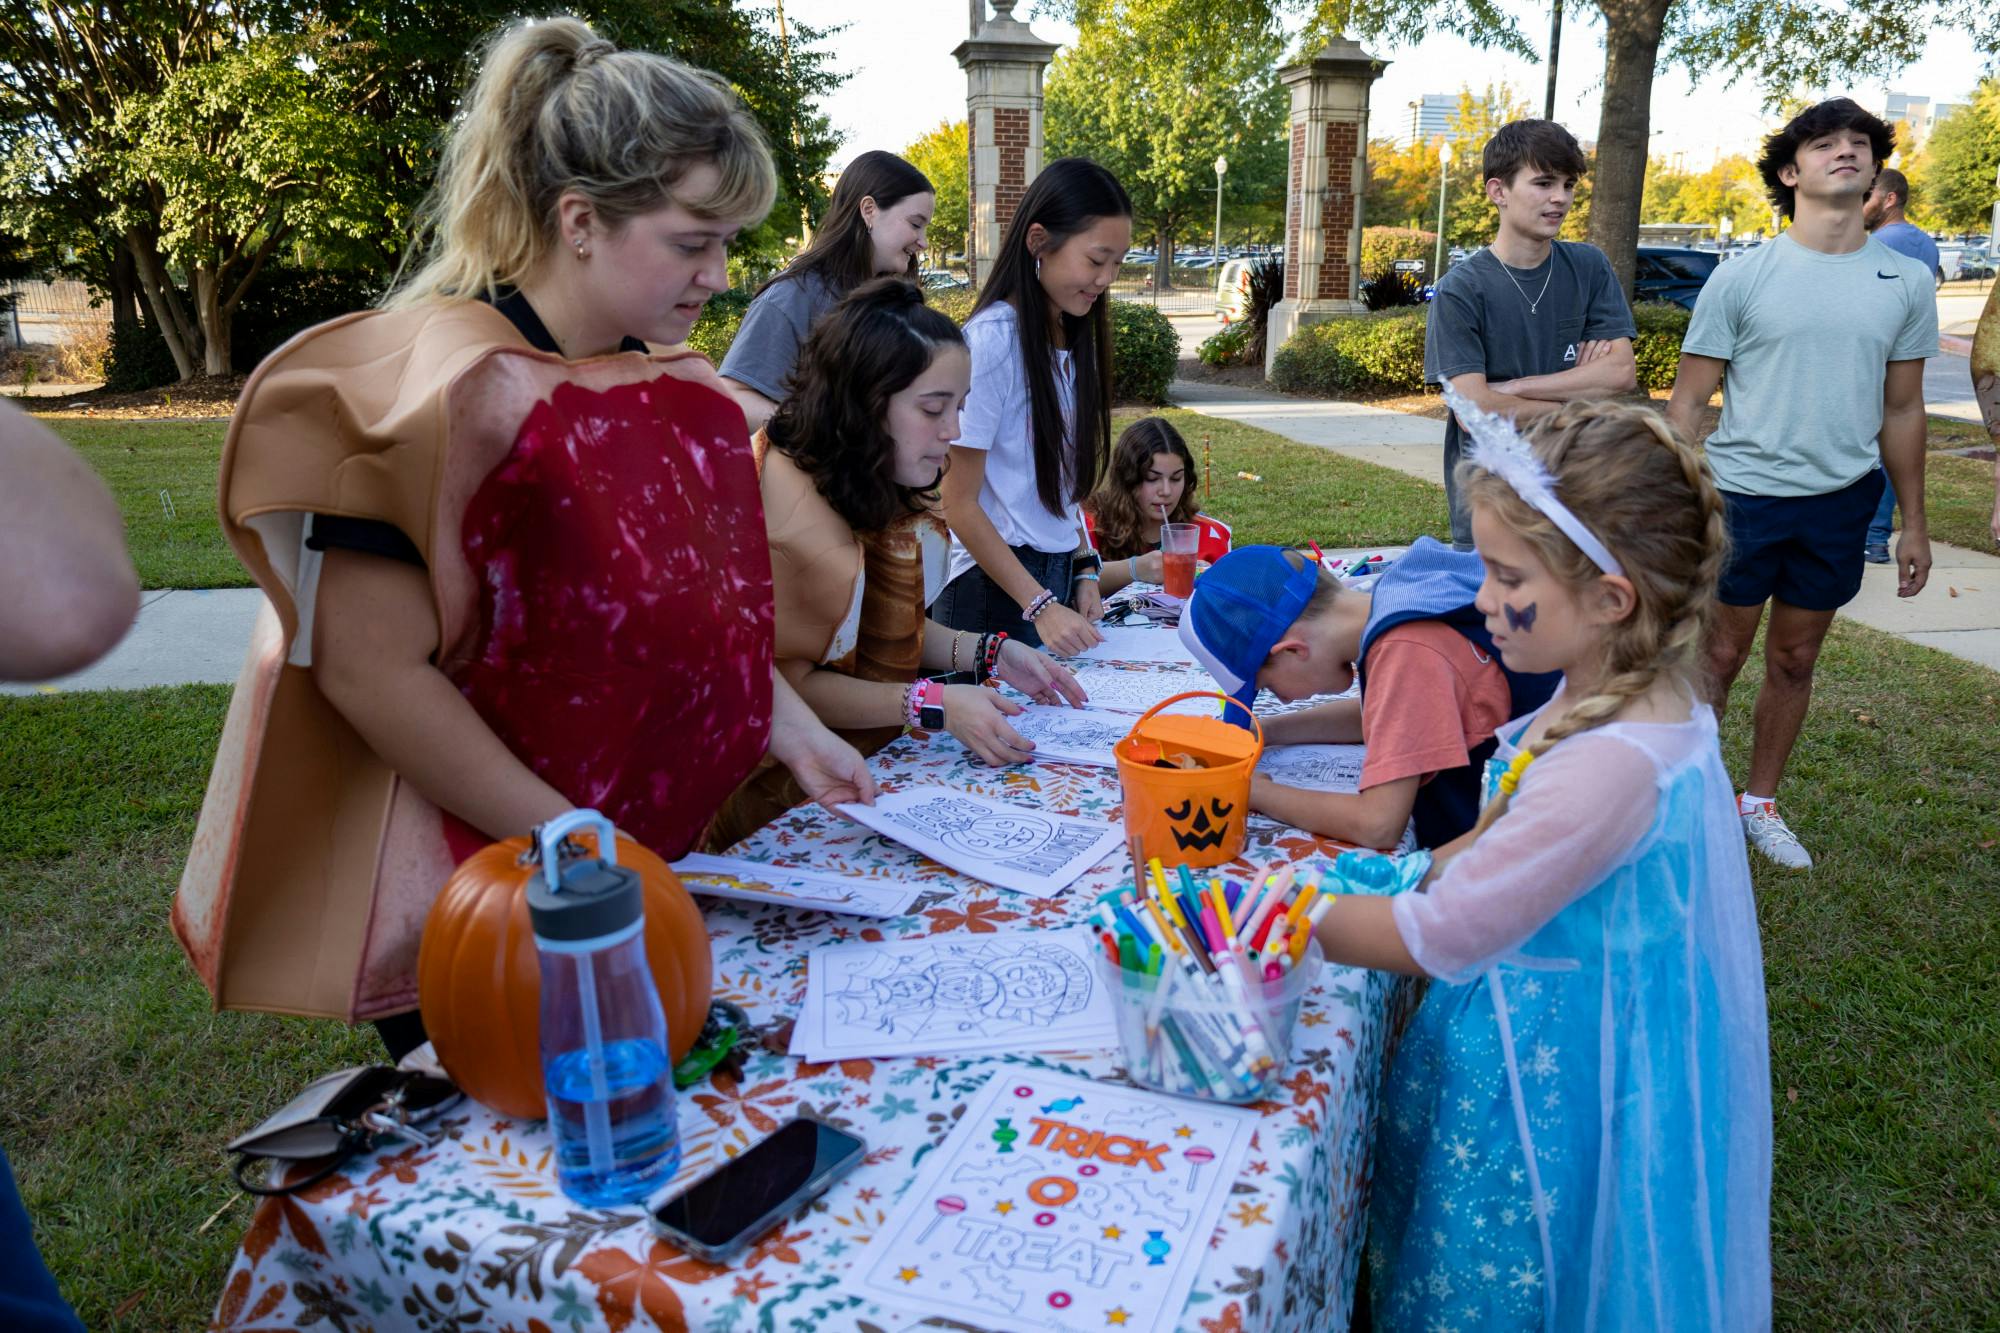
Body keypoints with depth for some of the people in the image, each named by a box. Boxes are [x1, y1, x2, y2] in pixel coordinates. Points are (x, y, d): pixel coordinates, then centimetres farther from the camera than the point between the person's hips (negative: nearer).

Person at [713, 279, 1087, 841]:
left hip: (874, 761, 8)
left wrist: (991, 654, 1)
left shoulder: (883, 490, 7)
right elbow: (786, 683, -19)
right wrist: (933, 704, -24)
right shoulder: (782, 504, -21)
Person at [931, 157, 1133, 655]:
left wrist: (1085, 571, 4)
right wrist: (1041, 607, -18)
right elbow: (960, 505, -16)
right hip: (997, 588, -7)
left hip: (1058, 576, 7)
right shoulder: (992, 339, -17)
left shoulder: (1071, 339, 8)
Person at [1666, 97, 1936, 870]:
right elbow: (1687, 404, -5)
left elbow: (1901, 410, 11)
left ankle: (1759, 801, 29)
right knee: (1720, 655, 4)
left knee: (1795, 661, 14)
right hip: (1742, 494, -3)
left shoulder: (1906, 283, 5)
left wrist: (1914, 523, 12)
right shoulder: (1741, 279, -6)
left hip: (1841, 501, 4)